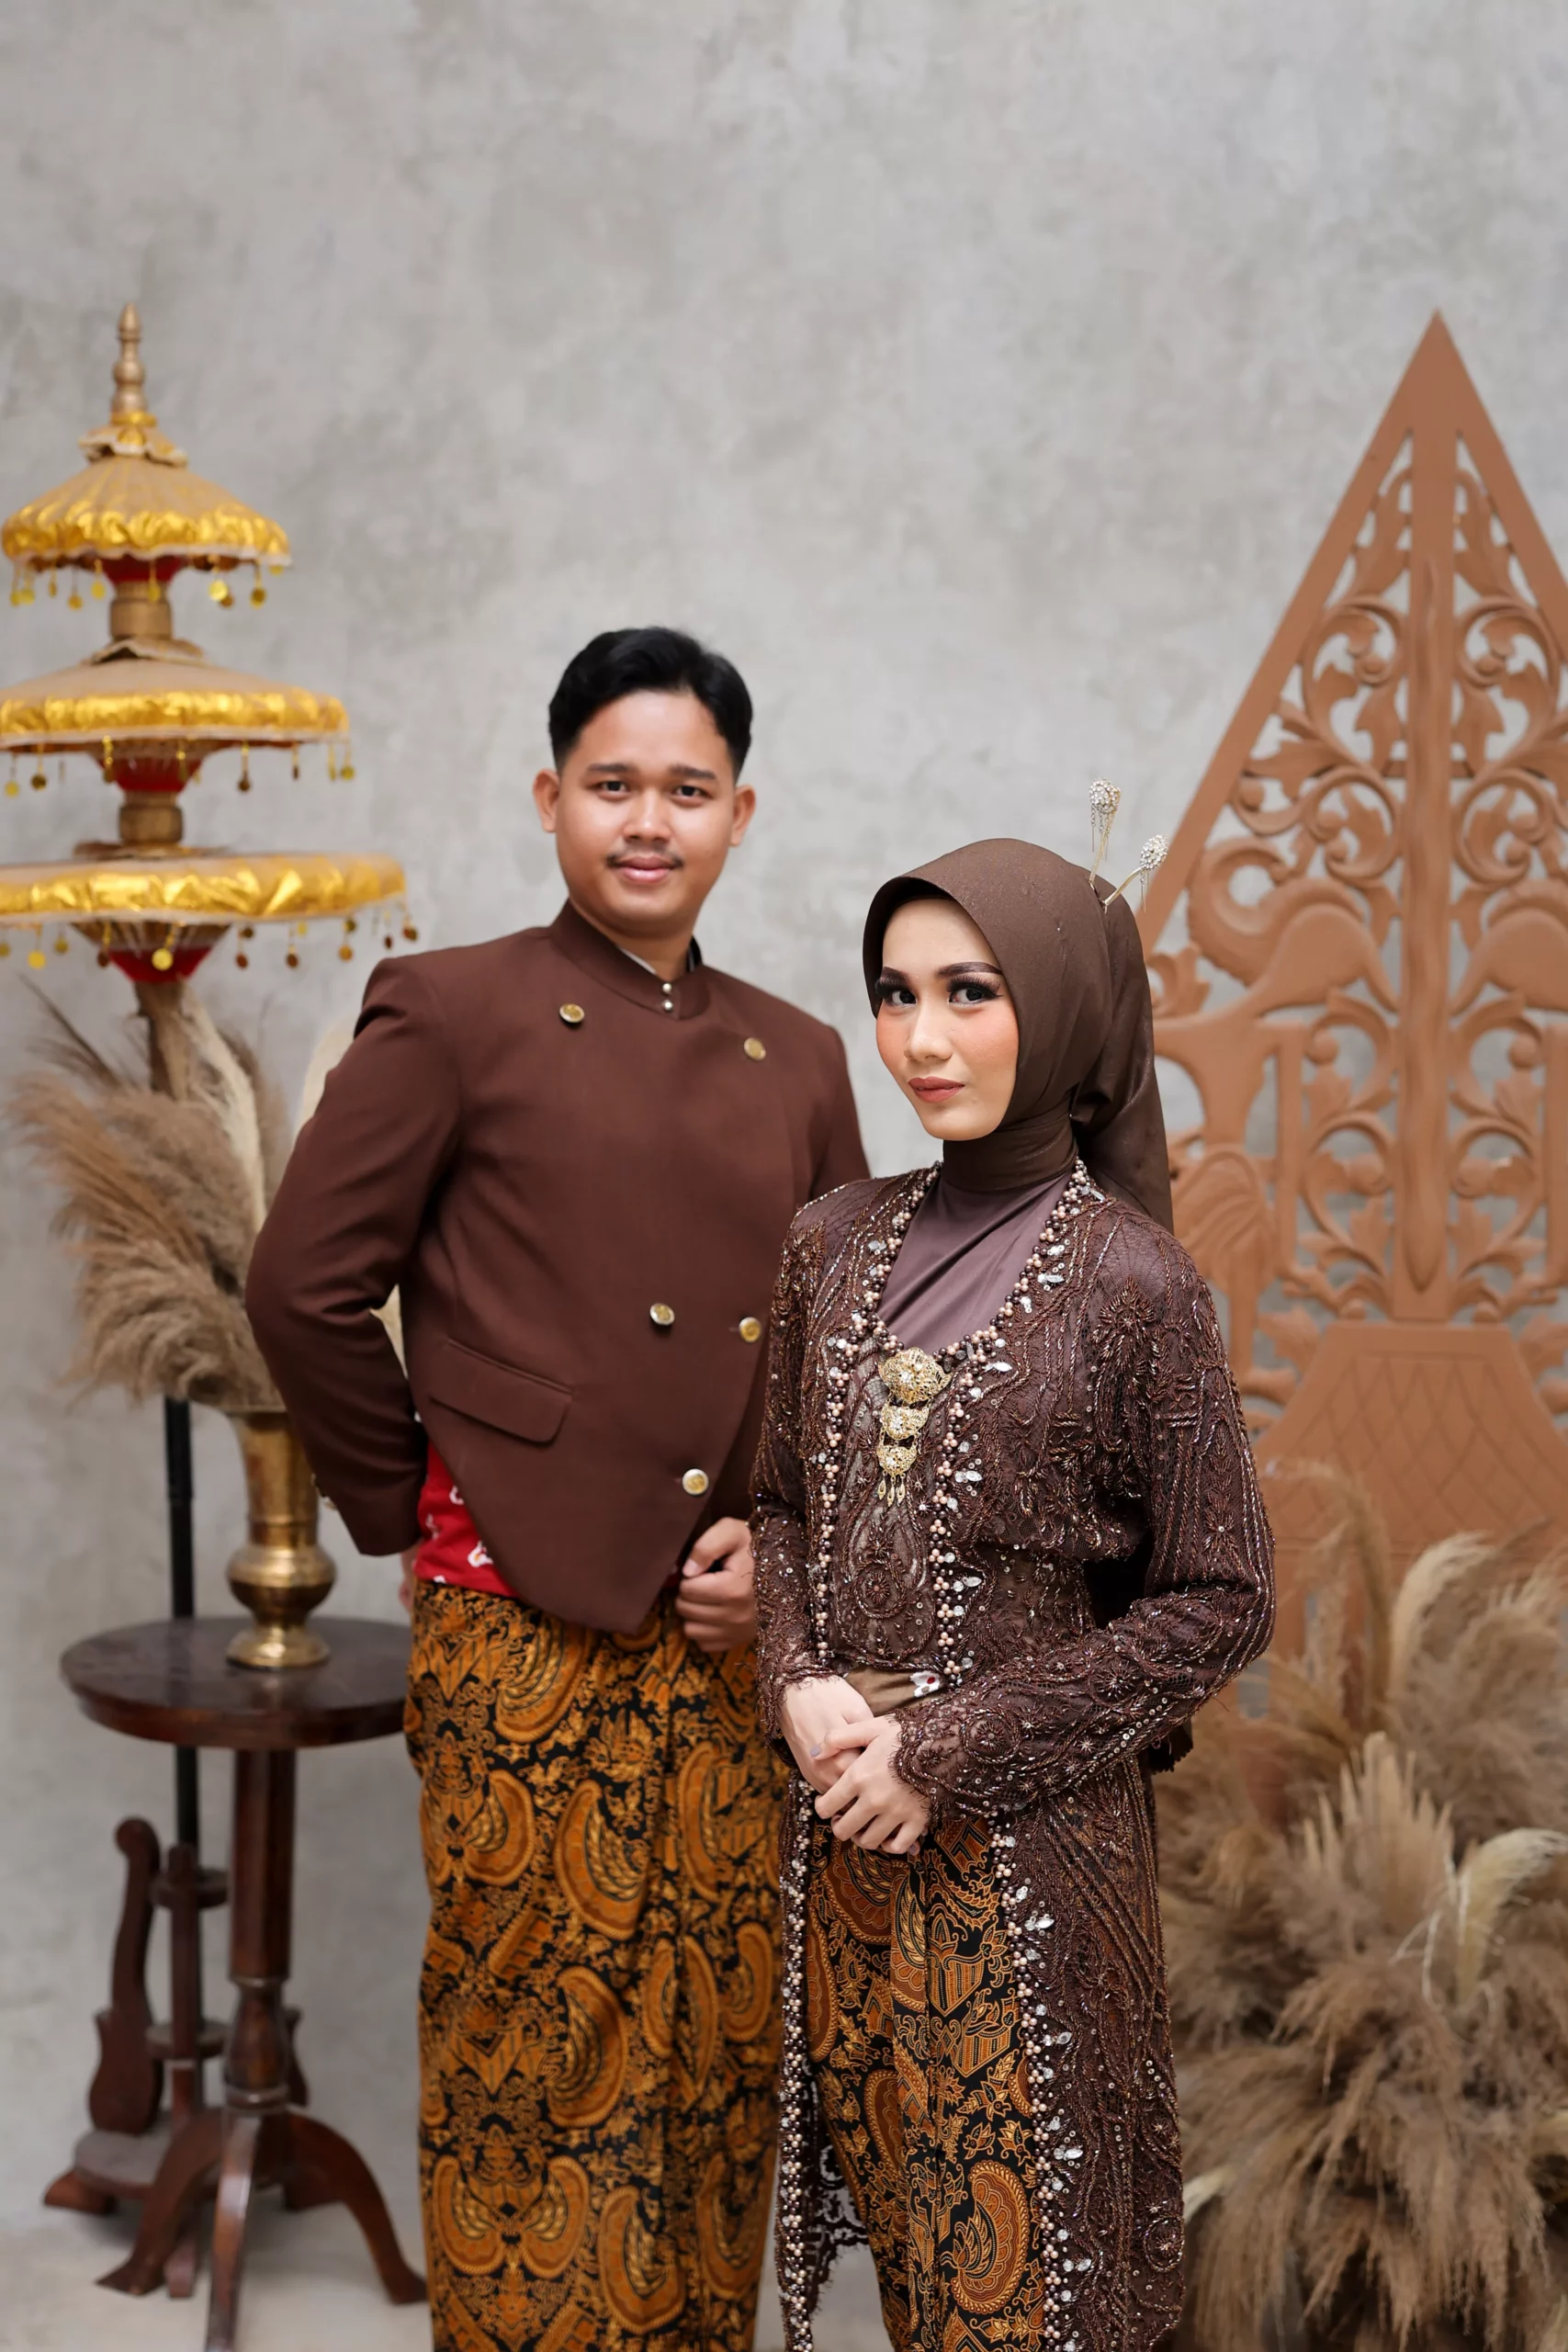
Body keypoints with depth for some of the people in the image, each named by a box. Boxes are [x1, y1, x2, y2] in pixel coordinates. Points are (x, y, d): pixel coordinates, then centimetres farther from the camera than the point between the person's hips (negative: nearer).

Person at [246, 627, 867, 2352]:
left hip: (730, 1639, 5)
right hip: (524, 1637, -5)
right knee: (535, 2059, 3)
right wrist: (418, 1511, -1)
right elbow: (305, 1290, -5)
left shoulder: (796, 1060, 13)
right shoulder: (452, 1013, -3)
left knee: (723, 2056, 13)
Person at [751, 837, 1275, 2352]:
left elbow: (1216, 1602, -9)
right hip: (841, 1823, 4)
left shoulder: (1129, 1284, -11)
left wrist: (952, 1754, -13)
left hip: (1026, 1836, -4)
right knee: (895, 2217, 16)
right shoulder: (837, 1245, 3)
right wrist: (803, 1689, -7)